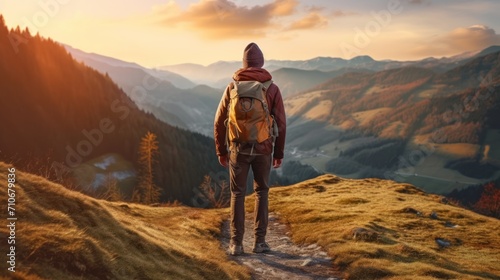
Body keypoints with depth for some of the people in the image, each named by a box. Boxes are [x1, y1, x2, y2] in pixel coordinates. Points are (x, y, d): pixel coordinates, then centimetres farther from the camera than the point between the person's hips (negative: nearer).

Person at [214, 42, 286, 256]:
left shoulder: (232, 87, 0)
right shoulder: (272, 88, -1)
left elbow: (219, 122, 1)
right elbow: (281, 123, -1)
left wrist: (221, 151, 11)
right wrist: (279, 153, 8)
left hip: (238, 149, 0)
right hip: (263, 149, 0)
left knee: (237, 194, 10)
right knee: (261, 192, 15)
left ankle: (236, 243, 10)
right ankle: (260, 241, 14)